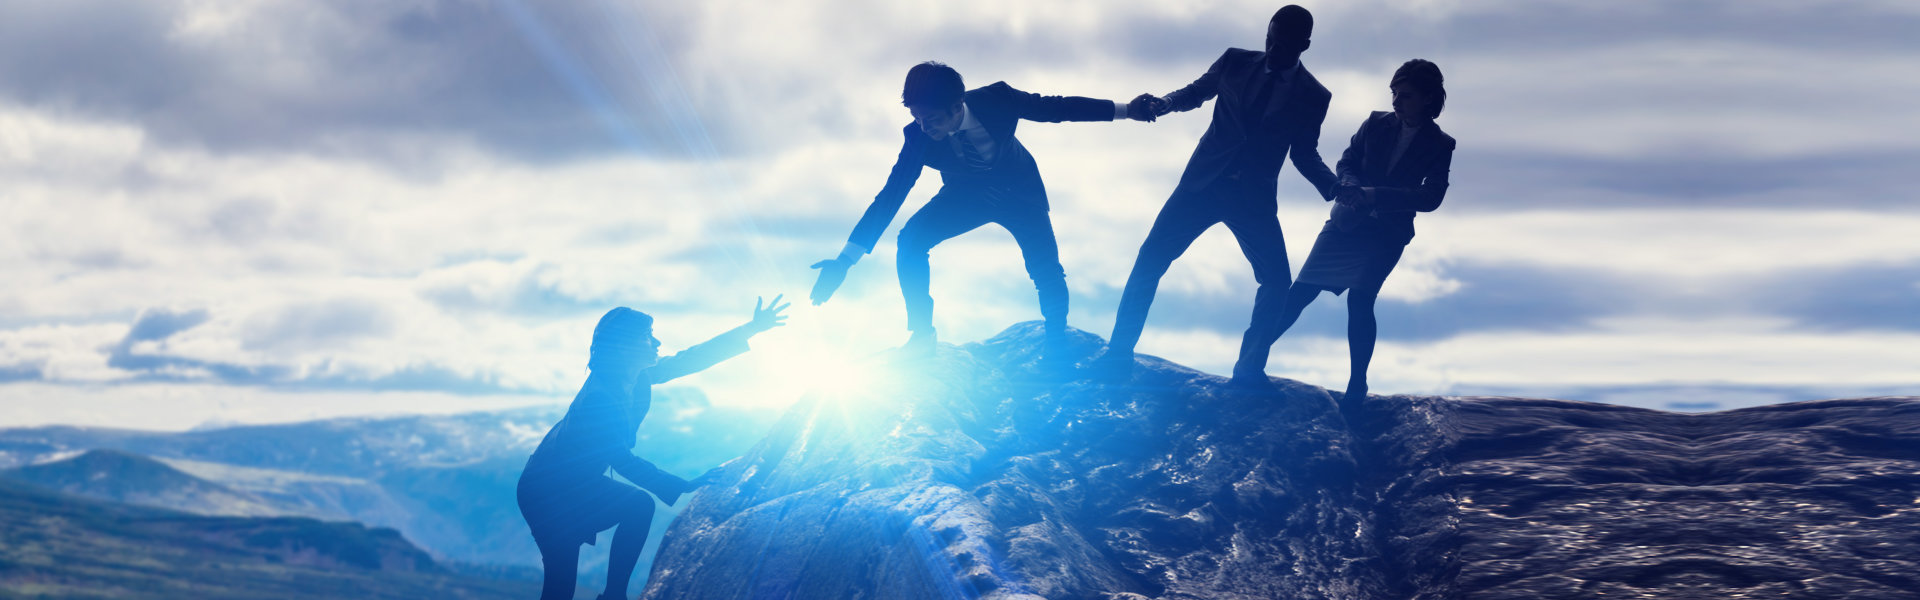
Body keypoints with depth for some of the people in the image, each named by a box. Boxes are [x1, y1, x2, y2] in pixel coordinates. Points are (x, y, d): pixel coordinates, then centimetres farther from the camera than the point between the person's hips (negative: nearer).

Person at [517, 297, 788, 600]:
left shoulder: (638, 377, -6)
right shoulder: (599, 397, -32)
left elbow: (690, 359, 1)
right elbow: (622, 460, -30)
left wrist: (751, 329, -2)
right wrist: (685, 486, -30)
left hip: (581, 483, 9)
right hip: (547, 493, -9)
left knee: (640, 507, -5)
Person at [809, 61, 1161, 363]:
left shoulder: (994, 99, -32)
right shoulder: (918, 137, -29)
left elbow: (1055, 108, -18)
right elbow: (891, 196, -29)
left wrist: (1124, 110, -15)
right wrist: (845, 261, -35)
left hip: (1019, 190, -1)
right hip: (965, 196, 1)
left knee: (1046, 269, -20)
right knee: (911, 239, -25)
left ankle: (1057, 344, 6)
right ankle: (922, 334, -11)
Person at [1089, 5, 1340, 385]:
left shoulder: (1313, 97, 2)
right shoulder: (1236, 62, 2)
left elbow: (1305, 155, 9)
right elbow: (1197, 92, 14)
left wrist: (1335, 188, -8)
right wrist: (1163, 104, -7)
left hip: (1255, 199, 0)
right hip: (1204, 182, 0)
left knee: (1277, 283, -10)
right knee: (1151, 258, -11)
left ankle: (1248, 369, 6)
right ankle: (1118, 355, -5)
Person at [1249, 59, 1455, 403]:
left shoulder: (1438, 146, -4)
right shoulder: (1376, 124, 4)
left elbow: (1430, 198, -14)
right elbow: (1347, 162, 5)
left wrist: (1373, 195, -25)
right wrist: (1349, 186, -20)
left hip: (1386, 235, -3)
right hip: (1347, 222, 3)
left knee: (1360, 300, -19)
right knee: (1302, 290, -3)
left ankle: (1357, 383, -8)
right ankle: (1258, 350, 11)